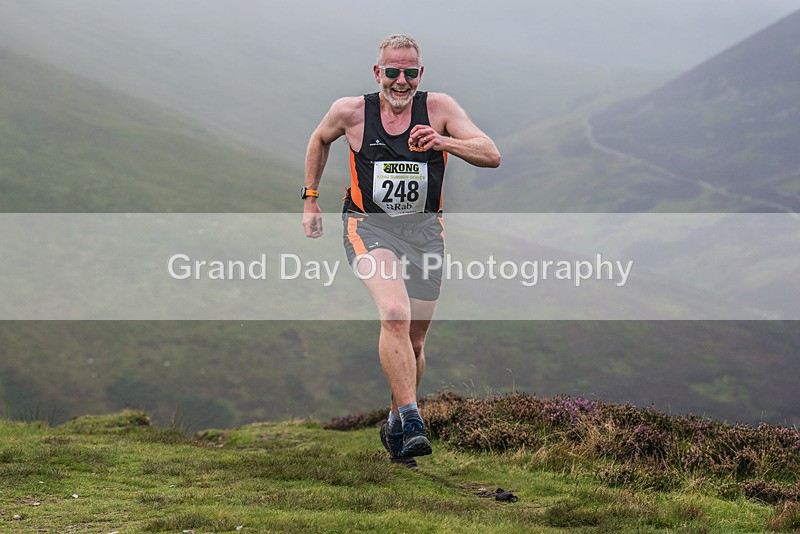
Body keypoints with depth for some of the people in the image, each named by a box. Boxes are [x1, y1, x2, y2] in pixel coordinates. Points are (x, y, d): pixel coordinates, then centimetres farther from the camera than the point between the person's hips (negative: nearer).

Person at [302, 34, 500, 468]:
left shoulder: (439, 108, -7)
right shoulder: (351, 112, -5)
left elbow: (491, 155, -17)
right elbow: (320, 140, 17)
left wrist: (445, 143, -34)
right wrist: (310, 199, 16)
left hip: (424, 230, 2)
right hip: (368, 225, -2)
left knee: (414, 342, 9)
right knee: (395, 314, -29)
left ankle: (396, 426, 33)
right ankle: (412, 420, -29)